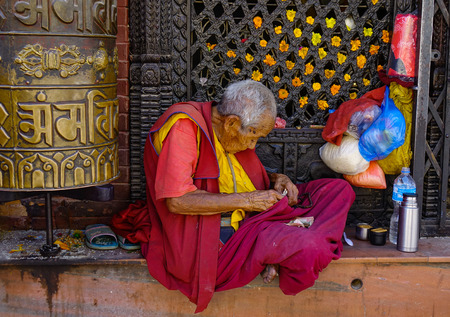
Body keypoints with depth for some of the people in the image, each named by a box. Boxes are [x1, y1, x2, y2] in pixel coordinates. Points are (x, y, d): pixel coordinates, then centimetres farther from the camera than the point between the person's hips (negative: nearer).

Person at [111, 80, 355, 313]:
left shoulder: (230, 134, 11)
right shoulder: (184, 126, -14)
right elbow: (177, 201, -23)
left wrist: (276, 180, 6)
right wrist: (245, 200, -18)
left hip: (246, 225, 9)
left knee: (340, 190, -2)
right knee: (307, 248, -33)